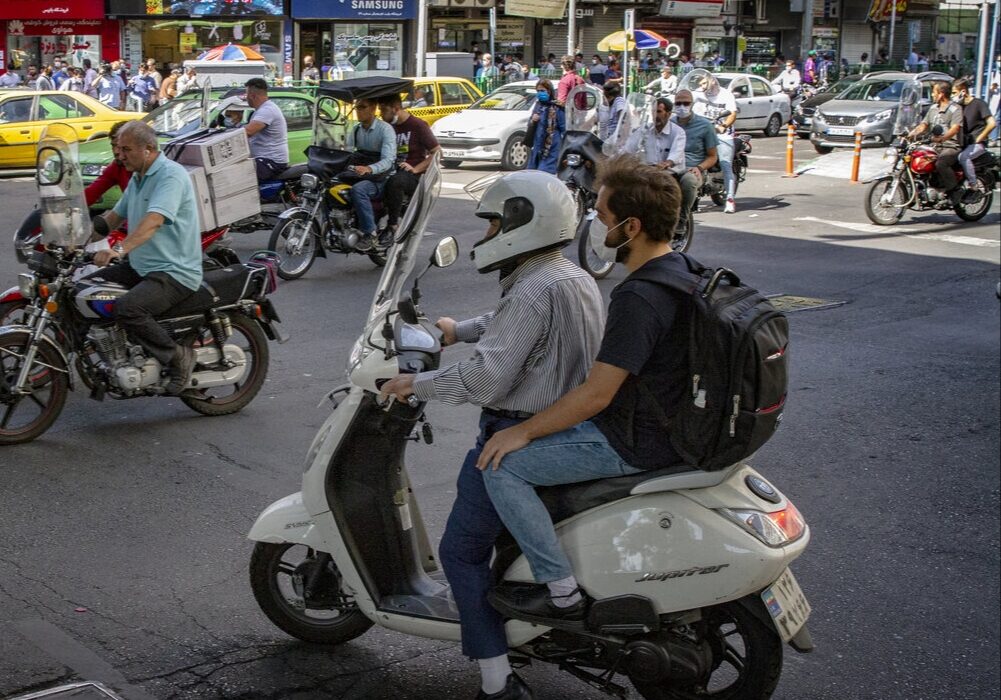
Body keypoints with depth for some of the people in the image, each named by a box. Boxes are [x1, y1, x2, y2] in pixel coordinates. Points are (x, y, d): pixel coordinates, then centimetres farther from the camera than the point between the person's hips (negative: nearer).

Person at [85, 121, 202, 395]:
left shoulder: (171, 175, -16)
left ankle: (179, 357, -13)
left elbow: (154, 221, -31)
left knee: (127, 308, -31)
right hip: (139, 267, 10)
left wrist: (119, 249, -44)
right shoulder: (137, 178, 17)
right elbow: (114, 216, 23)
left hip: (175, 272, -10)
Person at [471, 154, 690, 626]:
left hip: (635, 444, -10)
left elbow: (596, 395, -25)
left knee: (500, 465, -10)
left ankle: (562, 592, -5)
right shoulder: (676, 268, 4)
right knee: (546, 428, 25)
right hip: (667, 423, 10)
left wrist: (524, 432, -13)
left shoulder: (637, 299, -28)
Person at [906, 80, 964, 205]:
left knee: (940, 163, -36)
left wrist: (941, 138, -40)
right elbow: (924, 125, 19)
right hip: (935, 147, 8)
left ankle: (955, 191, -20)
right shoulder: (933, 108, 19)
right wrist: (911, 134, -3)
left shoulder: (955, 109, -7)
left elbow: (955, 129, -21)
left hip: (951, 147, -8)